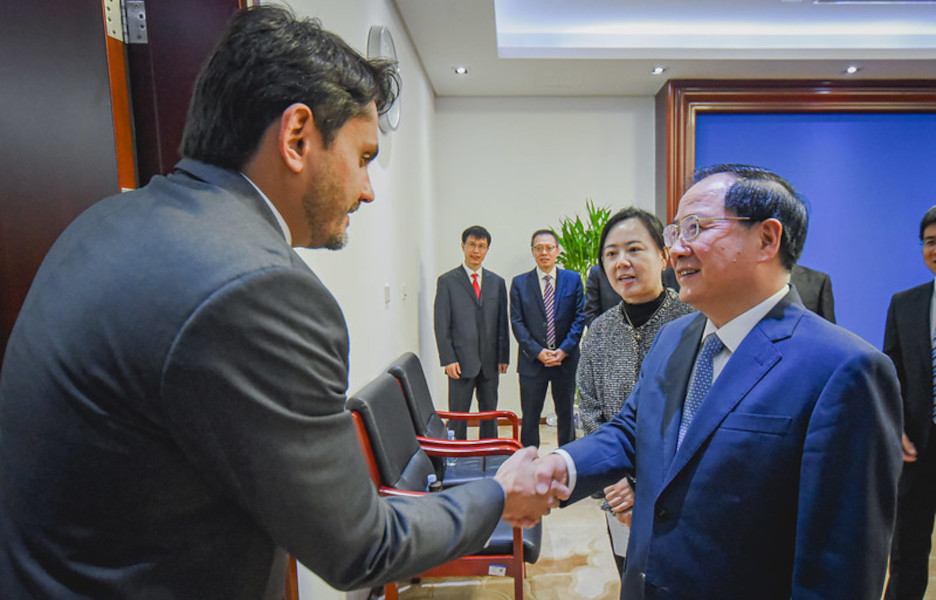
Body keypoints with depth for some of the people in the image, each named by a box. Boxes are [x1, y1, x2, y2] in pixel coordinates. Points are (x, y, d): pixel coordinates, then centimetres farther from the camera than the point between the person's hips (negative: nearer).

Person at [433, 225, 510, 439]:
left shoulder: (497, 282, 11)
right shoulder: (447, 281, 1)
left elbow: (502, 323, 10)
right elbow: (441, 325, -3)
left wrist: (503, 357, 4)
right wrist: (448, 360, -10)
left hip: (490, 362, 3)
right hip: (461, 362, -3)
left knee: (490, 415, 12)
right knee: (458, 416, 3)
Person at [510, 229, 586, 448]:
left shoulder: (573, 279, 4)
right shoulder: (519, 283, 3)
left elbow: (580, 317, 0)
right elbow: (517, 322, -2)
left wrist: (564, 350, -11)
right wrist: (538, 352, -12)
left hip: (566, 359, 1)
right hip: (532, 360, 0)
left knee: (566, 414, 12)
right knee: (530, 417, 6)